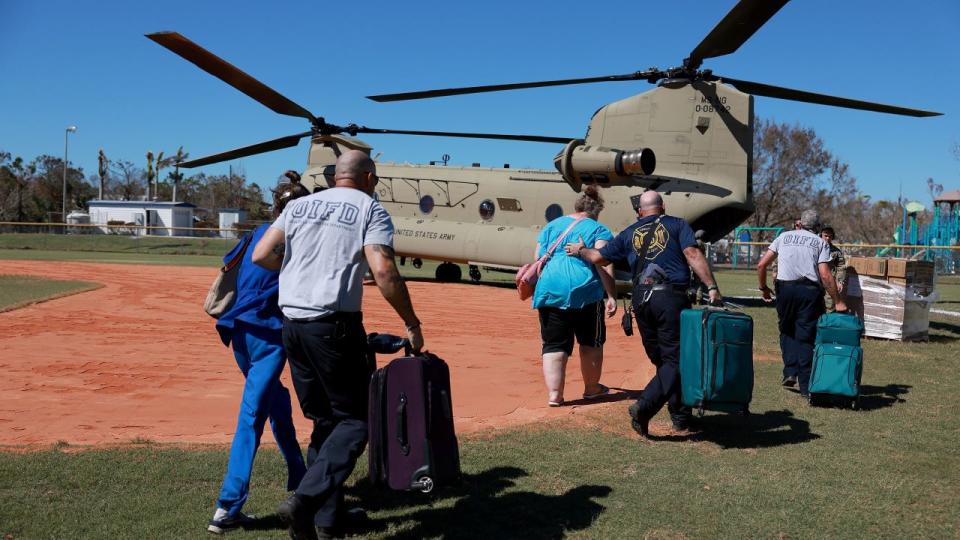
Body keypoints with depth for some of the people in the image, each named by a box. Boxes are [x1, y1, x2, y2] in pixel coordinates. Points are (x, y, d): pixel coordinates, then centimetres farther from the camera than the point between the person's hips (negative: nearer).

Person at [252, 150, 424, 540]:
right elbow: (384, 272, -14)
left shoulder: (299, 206, 15)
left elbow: (261, 255, 7)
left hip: (291, 322, 6)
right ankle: (304, 500, -15)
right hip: (334, 324, -6)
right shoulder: (370, 209, -1)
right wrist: (411, 325, -6)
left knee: (324, 420, 16)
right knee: (354, 420, 3)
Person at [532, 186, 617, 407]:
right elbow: (604, 265, -8)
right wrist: (612, 296, -9)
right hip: (584, 291, -3)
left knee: (553, 346, 6)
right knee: (591, 342, 15)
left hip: (548, 291, 3)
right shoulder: (599, 230, 5)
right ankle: (591, 388, 27)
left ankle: (554, 395, 1)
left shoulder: (552, 225, 18)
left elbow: (538, 259, 18)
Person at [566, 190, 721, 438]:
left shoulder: (629, 233, 17)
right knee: (675, 359, -4)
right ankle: (645, 406, -24)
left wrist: (580, 250, 41)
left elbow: (598, 257, 20)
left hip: (641, 300, 4)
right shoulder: (677, 225, 10)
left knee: (661, 359, 14)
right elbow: (692, 255, -5)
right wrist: (712, 287, -11)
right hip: (671, 297, -4)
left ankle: (680, 416, 19)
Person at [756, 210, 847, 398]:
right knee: (806, 336, 4)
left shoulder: (784, 236, 15)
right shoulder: (820, 243, 9)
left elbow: (761, 265, 8)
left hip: (785, 289, 1)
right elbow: (825, 275, -4)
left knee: (787, 331, 20)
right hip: (810, 291, -1)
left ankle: (790, 372, 8)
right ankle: (806, 386, 6)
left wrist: (763, 288, 21)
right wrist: (838, 302, 1)